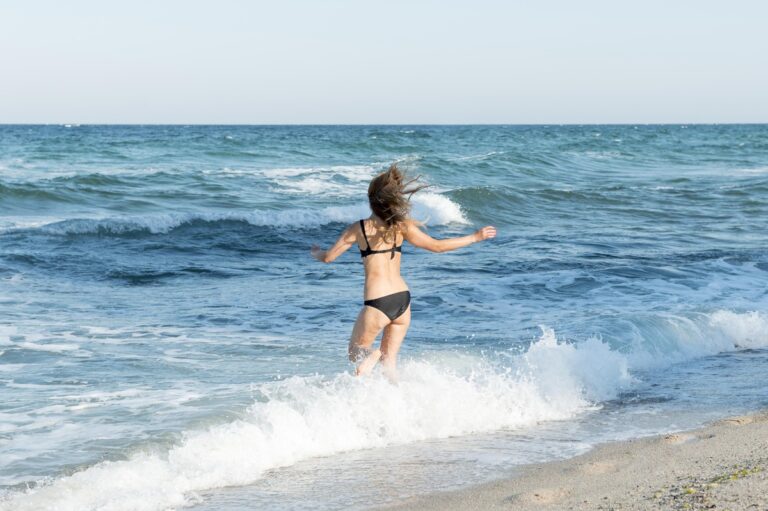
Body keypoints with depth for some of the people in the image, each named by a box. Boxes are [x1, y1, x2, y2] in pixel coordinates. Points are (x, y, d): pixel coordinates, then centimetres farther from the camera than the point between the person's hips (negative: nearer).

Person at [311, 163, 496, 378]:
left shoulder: (358, 229, -2)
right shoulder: (401, 226, 2)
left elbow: (328, 257, 3)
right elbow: (437, 246, 4)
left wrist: (316, 252, 27)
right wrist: (475, 237, 14)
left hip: (377, 303, -4)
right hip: (402, 300, 4)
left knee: (355, 354, 13)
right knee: (389, 360, 16)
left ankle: (373, 356, -20)